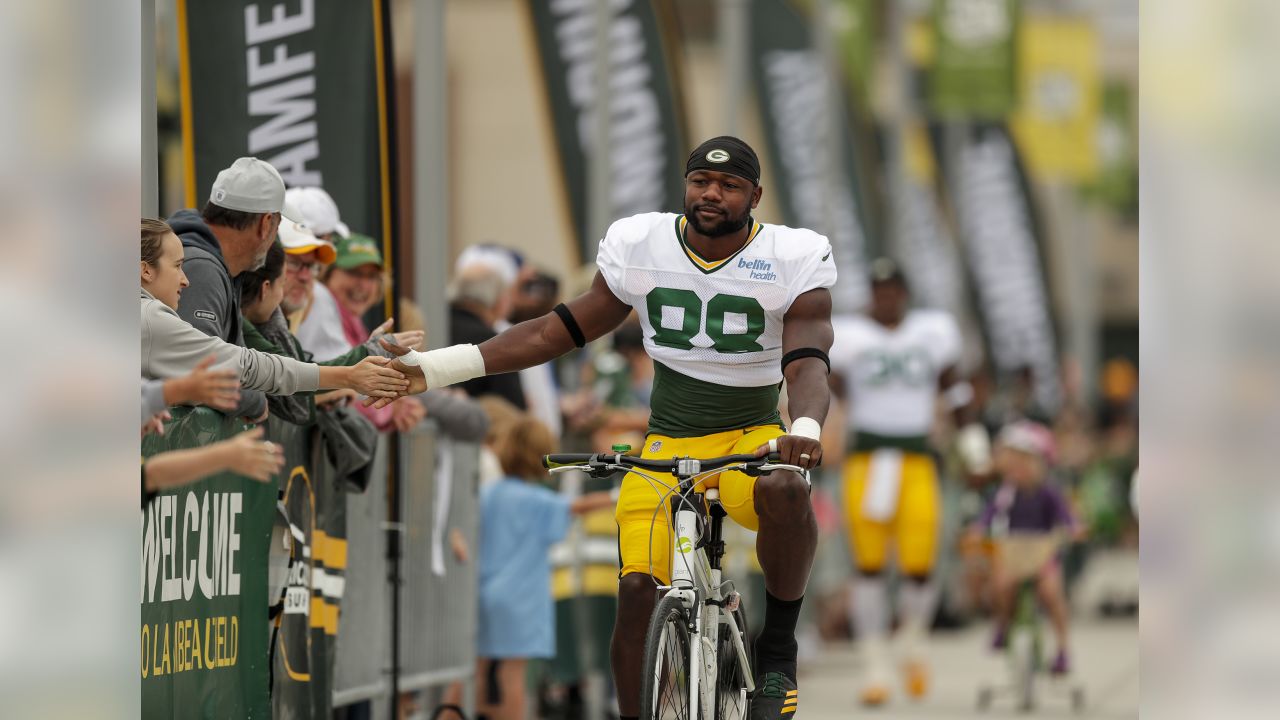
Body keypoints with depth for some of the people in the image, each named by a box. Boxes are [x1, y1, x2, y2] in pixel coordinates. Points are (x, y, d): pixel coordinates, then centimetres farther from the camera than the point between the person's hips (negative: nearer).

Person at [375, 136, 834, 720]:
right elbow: (559, 331, 6)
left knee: (784, 488, -38)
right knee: (636, 589, -18)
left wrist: (805, 429, -42)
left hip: (752, 438, -2)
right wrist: (437, 367, 0)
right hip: (666, 445, 2)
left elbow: (806, 360, -18)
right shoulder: (640, 245, 0)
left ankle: (778, 649, -19)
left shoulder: (793, 259, -7)